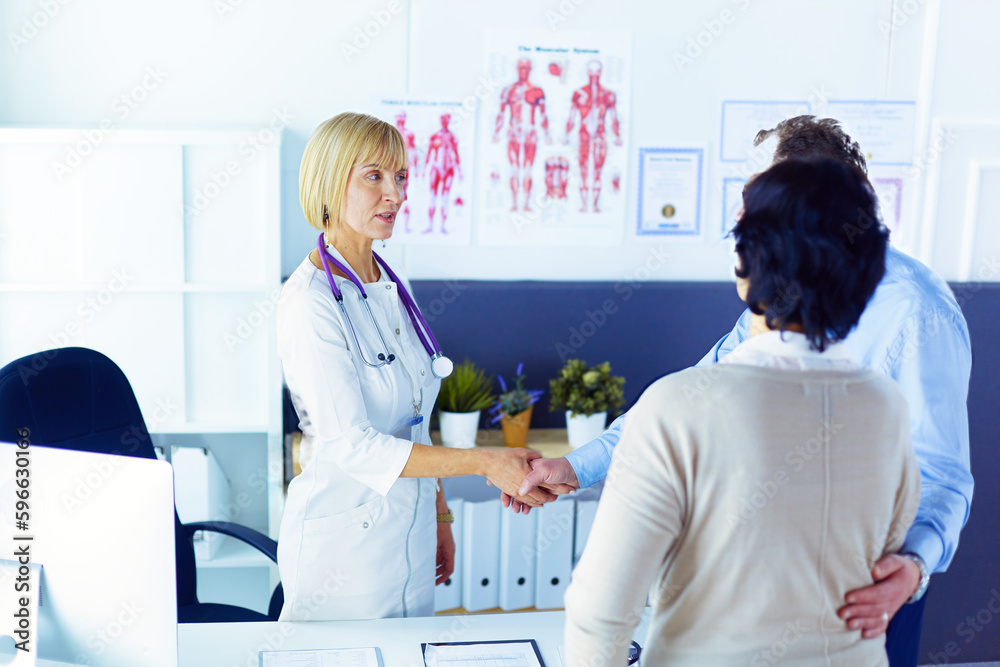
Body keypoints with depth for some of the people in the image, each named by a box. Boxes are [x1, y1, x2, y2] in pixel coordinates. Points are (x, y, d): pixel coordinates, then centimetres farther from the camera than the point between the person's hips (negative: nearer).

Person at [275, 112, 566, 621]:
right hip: (343, 537, -7)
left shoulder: (392, 290, 6)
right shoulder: (310, 302, -18)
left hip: (410, 537, 7)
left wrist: (439, 516, 14)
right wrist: (484, 463, -26)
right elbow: (348, 444, -24)